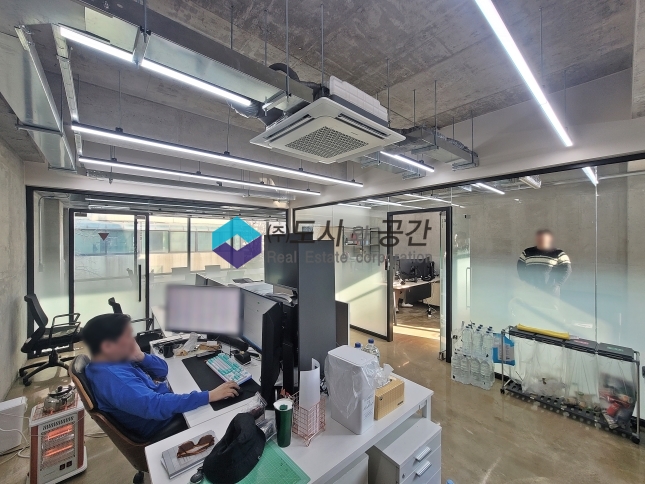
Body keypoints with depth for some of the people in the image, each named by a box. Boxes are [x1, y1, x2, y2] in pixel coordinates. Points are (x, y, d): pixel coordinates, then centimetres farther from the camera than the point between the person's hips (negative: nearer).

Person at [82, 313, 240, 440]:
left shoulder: (117, 359, -1)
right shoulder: (113, 378, -31)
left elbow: (162, 370, 4)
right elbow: (156, 405, -42)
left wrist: (141, 356, -15)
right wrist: (210, 396, -41)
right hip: (161, 426, -9)